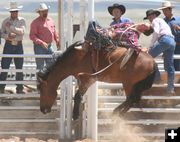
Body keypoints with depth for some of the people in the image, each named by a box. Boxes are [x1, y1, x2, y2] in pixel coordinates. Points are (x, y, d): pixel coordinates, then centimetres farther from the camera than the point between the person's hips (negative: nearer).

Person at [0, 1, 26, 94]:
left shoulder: (21, 21, 4)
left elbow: (21, 31, -10)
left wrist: (10, 27, -14)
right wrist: (8, 36, -17)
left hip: (18, 46, 0)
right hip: (8, 45, 0)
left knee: (19, 68, 4)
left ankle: (19, 88, 10)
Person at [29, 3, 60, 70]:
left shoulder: (50, 20, 12)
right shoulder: (35, 22, -9)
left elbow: (54, 32, 24)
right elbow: (32, 36, -15)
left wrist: (57, 40, 14)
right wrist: (41, 43, -24)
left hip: (49, 46, 6)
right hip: (39, 47, -6)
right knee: (40, 66, -2)